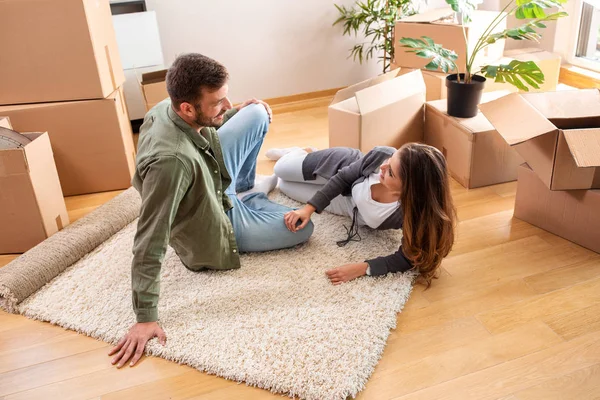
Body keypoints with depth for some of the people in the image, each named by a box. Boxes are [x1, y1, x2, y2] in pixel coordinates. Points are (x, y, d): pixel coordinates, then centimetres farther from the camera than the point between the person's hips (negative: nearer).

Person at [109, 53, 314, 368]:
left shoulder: (167, 107, -19)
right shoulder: (171, 160, -43)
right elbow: (149, 243, -38)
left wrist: (234, 113, 5)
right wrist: (145, 318, -33)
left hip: (216, 184, 7)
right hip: (213, 232, -7)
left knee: (257, 113, 1)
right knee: (303, 228, 5)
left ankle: (244, 191, 26)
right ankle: (247, 199, 33)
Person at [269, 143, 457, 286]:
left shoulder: (413, 212, -48)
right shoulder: (382, 155, -40)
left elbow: (407, 258, -31)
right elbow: (344, 177, -21)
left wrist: (363, 268, -43)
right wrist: (309, 208, -26)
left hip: (349, 205, 0)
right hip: (342, 165, 0)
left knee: (284, 185, 20)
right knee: (280, 169, 23)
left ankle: (301, 155, 52)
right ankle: (301, 153, 57)